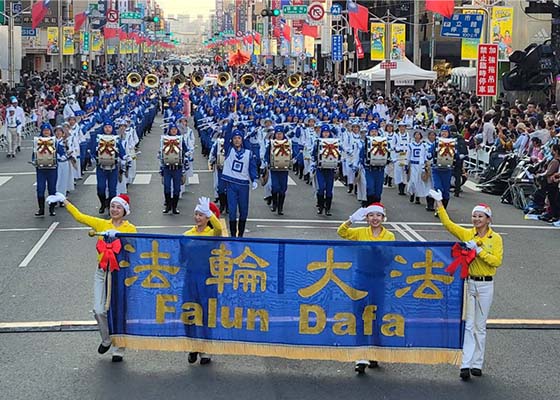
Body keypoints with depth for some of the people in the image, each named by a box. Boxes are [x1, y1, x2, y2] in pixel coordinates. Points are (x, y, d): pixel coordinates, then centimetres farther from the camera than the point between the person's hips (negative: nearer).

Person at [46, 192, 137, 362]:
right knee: (99, 310, -2)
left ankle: (119, 350, 11)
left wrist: (117, 235, -29)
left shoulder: (130, 229, 0)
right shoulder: (102, 224, 8)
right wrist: (64, 200, 3)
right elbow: (79, 216, 8)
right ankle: (106, 340, 25)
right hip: (102, 272, 3)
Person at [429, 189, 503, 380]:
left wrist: (479, 251, -18)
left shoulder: (495, 238, -1)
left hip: (486, 285, 0)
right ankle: (465, 365, -7)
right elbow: (447, 223, -4)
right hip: (468, 283, 0)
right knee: (467, 325, -5)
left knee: (480, 326, 8)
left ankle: (477, 364, 16)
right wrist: (439, 204, -9)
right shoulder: (466, 234, 3)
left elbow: (497, 261, -10)